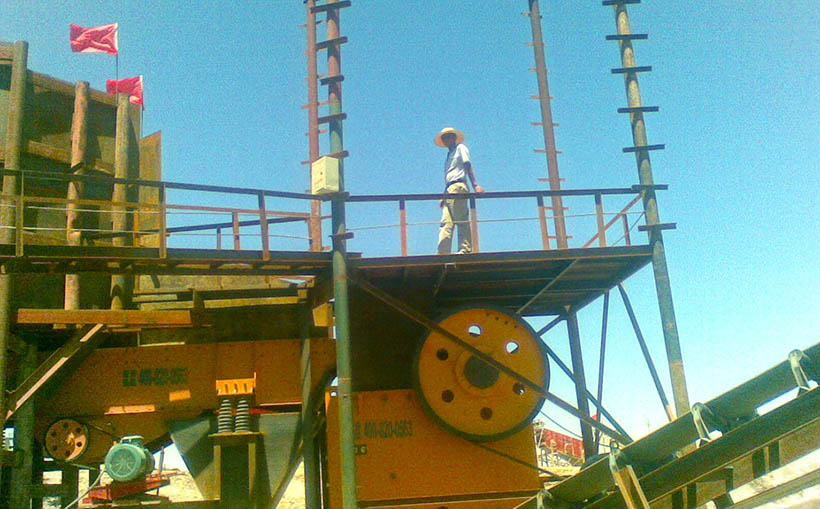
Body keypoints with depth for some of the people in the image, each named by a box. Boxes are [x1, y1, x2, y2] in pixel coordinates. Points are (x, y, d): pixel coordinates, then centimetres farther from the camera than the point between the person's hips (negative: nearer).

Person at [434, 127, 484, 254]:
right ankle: (443, 252, -12)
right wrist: (443, 196, 16)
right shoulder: (449, 155, 31)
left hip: (458, 187, -8)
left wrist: (475, 185, -15)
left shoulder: (460, 148, 11)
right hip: (448, 190, 8)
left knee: (461, 220, -14)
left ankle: (465, 249, -19)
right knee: (446, 222, -4)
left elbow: (468, 165, -3)